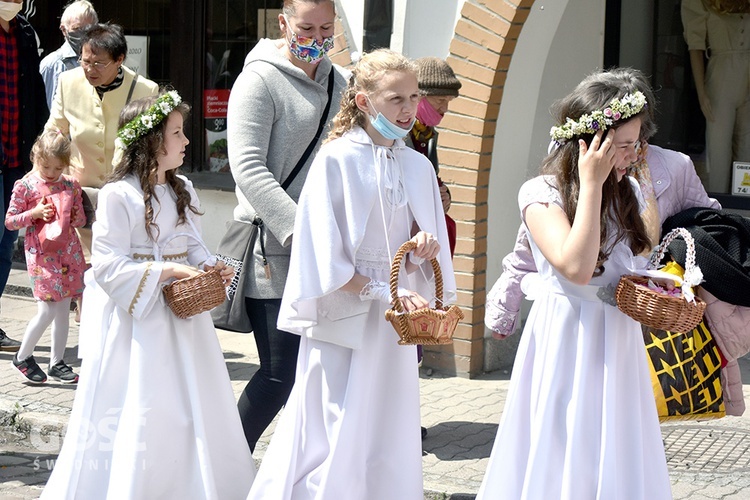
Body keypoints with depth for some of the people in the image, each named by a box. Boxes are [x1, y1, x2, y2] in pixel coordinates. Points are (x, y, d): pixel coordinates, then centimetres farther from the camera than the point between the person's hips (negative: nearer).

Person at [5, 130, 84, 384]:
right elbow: (10, 221, -2)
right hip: (41, 255, -4)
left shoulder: (71, 185, 5)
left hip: (69, 252, 5)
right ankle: (23, 356, 10)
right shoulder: (25, 186, -6)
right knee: (48, 311, -9)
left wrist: (75, 217, -7)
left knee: (63, 309, 8)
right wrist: (34, 213, -16)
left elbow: (81, 218, 16)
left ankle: (57, 362, 19)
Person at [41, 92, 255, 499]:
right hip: (135, 318, -7)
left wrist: (210, 268, -6)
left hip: (180, 313, 7)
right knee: (136, 413, -2)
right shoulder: (118, 195, -16)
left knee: (193, 405, 11)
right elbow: (109, 266, -18)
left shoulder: (182, 191, 7)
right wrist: (167, 272, -22)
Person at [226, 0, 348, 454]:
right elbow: (248, 169, -15)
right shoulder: (261, 80, -6)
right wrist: (300, 229, -25)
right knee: (281, 374, -5)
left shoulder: (341, 84, 14)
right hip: (274, 255, -6)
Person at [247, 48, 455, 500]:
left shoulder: (418, 166, 6)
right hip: (343, 317, -5)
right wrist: (384, 292, -18)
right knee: (336, 436, -3)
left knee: (390, 436, 9)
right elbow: (325, 257, -12)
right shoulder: (336, 160, -10)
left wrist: (425, 246, -10)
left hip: (396, 321, 5)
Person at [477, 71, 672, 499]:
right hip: (568, 341, -6)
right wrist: (592, 184, -22)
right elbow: (576, 267, -25)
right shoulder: (541, 194, -12)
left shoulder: (628, 193, 9)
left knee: (618, 459, 10)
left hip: (620, 342, 7)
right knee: (566, 464, -1)